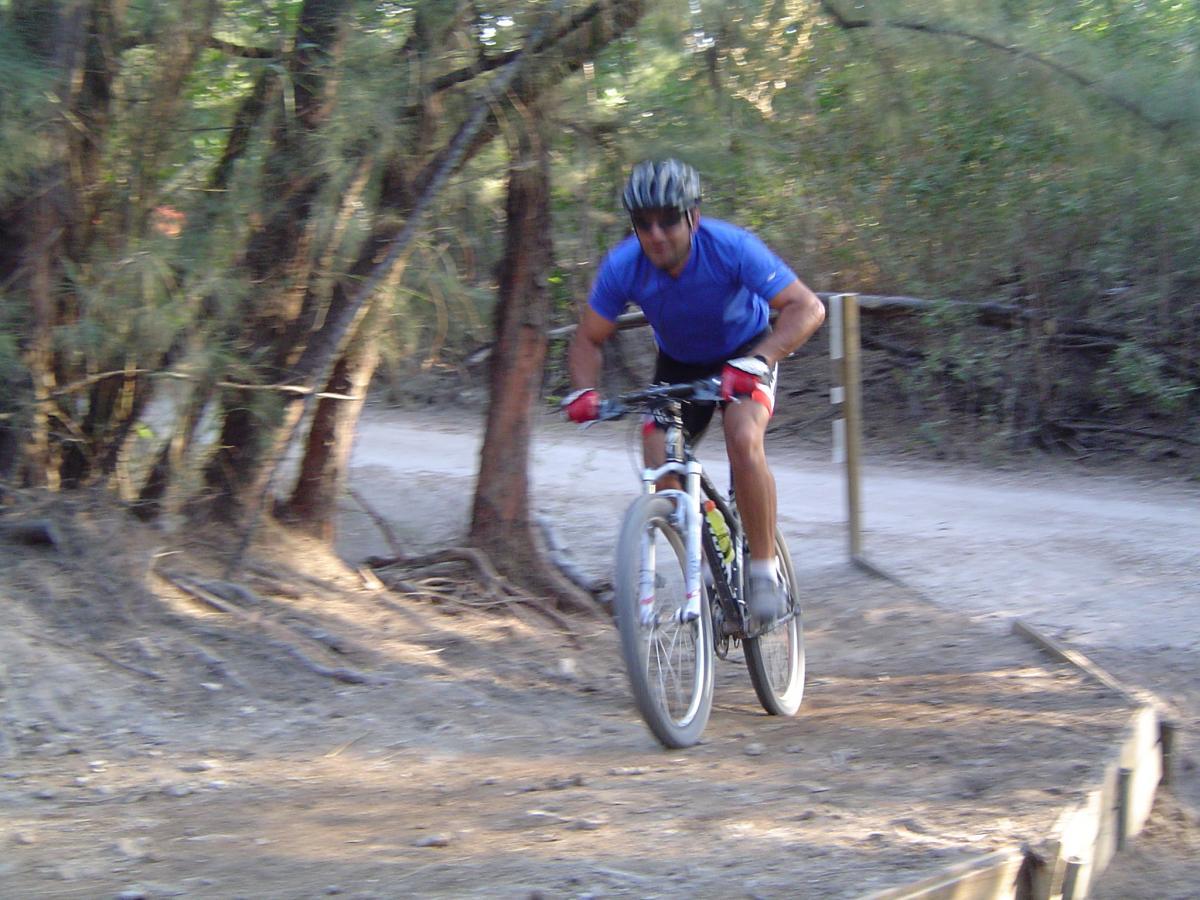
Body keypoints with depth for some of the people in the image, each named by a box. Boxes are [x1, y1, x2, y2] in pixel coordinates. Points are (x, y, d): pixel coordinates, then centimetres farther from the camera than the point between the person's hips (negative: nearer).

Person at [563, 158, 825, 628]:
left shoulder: (731, 247, -31)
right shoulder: (623, 266, -23)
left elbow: (807, 308, -33)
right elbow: (588, 340, -11)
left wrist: (757, 361, -48)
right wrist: (584, 390, -32)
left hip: (745, 355, -3)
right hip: (678, 363, 3)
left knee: (743, 440, -31)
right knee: (660, 470, -16)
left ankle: (765, 570, -17)